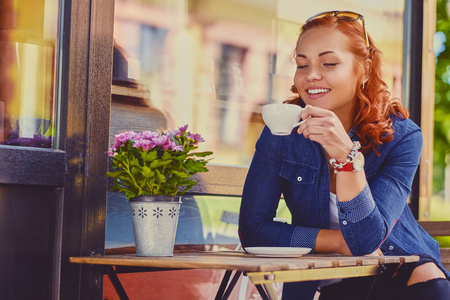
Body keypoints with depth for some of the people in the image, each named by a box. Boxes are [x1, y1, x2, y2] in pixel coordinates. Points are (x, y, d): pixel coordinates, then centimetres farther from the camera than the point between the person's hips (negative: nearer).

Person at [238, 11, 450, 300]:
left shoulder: (401, 136, -14)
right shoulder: (281, 132, -10)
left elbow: (367, 238, -23)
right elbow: (253, 228, -9)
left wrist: (346, 154, -36)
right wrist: (340, 242, -16)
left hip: (397, 272, 0)